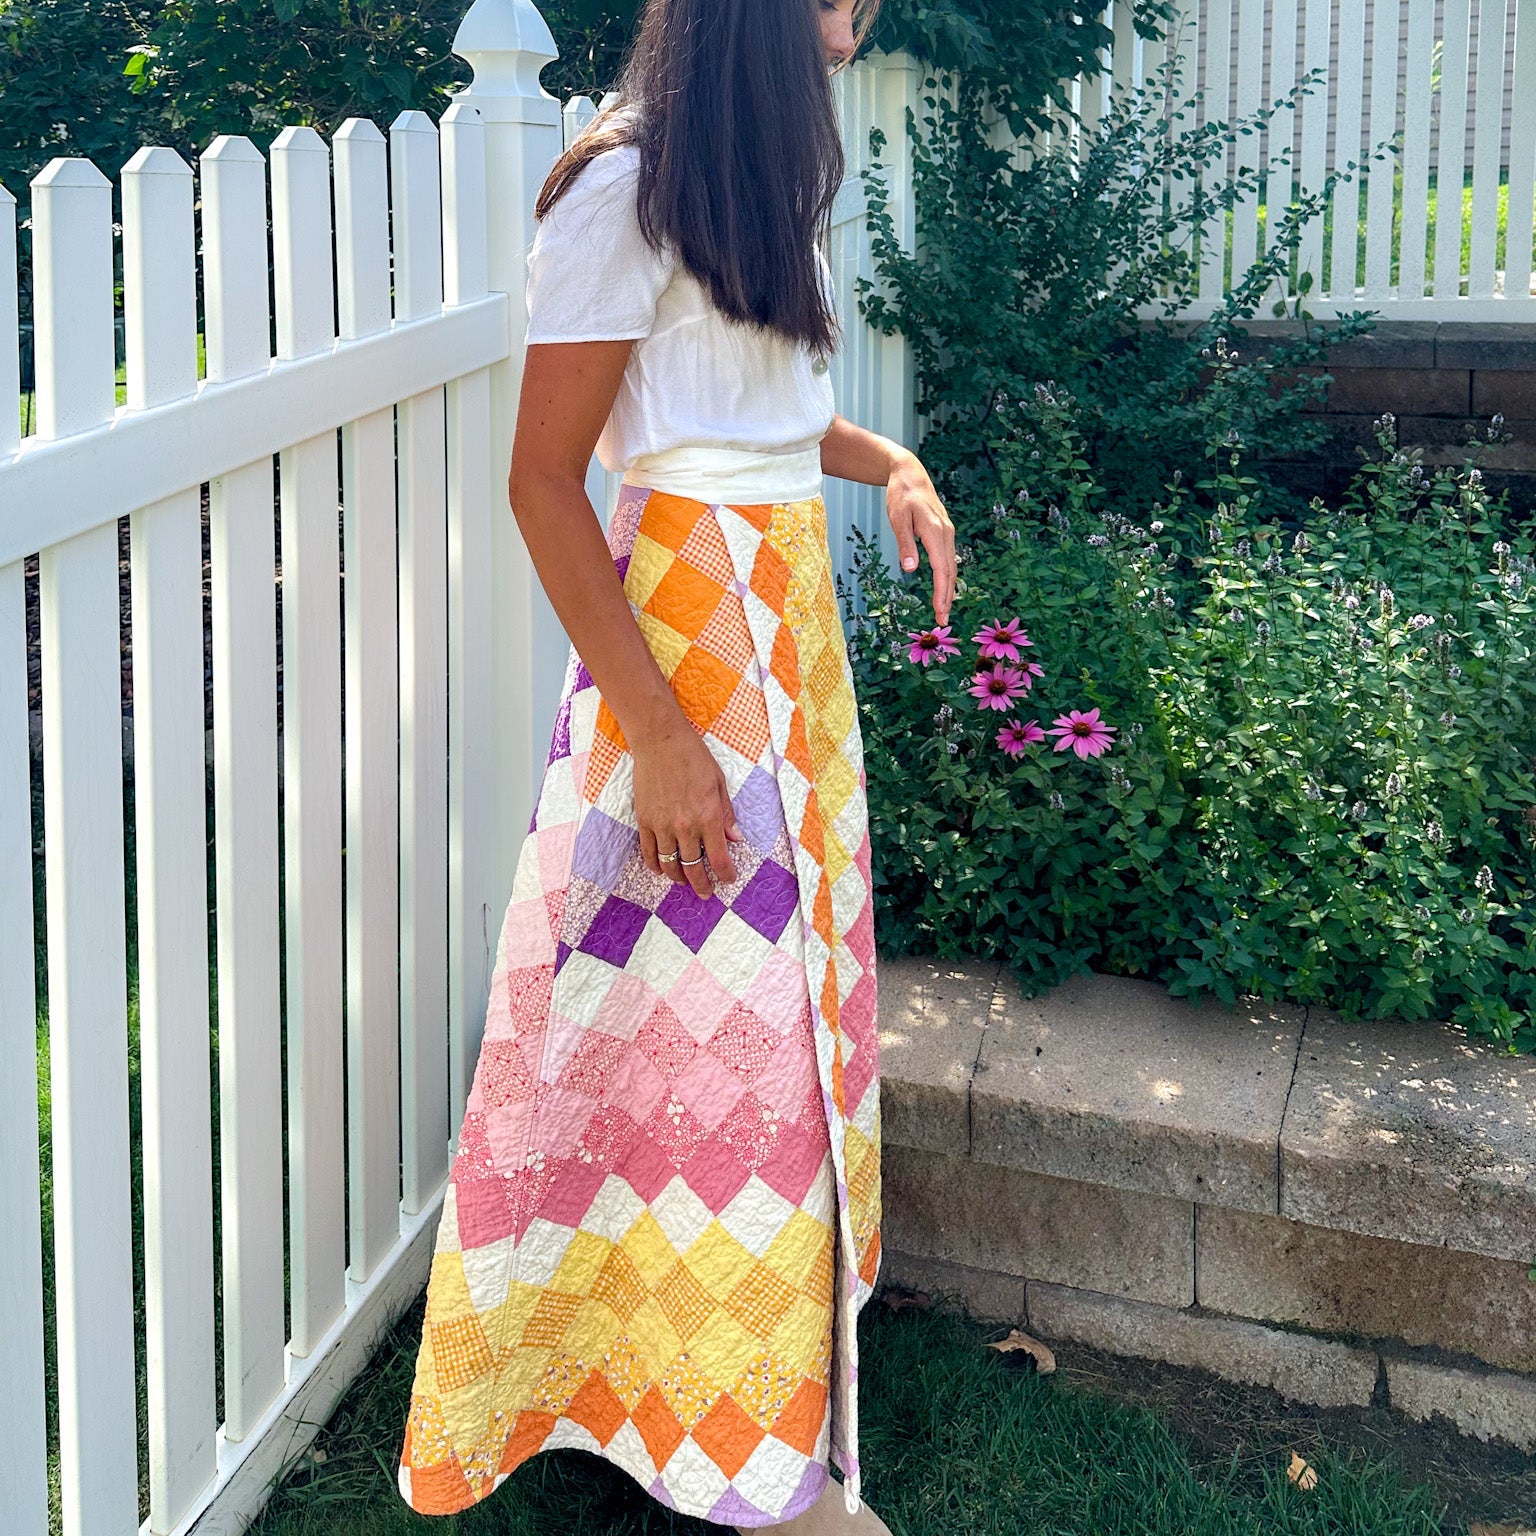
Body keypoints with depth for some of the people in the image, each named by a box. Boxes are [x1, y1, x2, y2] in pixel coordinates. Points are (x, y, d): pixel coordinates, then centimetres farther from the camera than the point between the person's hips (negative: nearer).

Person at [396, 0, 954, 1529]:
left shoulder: (756, 178, 11)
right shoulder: (627, 189, -15)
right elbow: (543, 483, -17)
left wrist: (889, 462, 4)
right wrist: (659, 735, -19)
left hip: (791, 611, 9)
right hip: (683, 621, -9)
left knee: (785, 977, 16)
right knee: (710, 1013, -2)